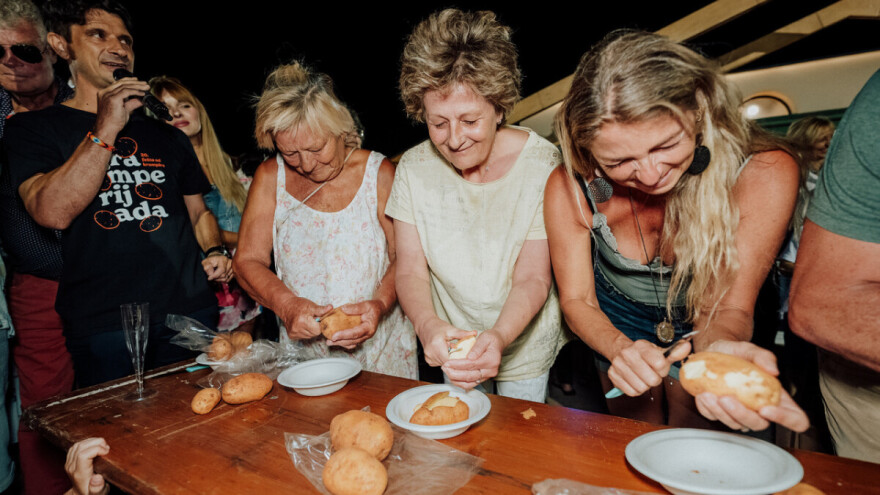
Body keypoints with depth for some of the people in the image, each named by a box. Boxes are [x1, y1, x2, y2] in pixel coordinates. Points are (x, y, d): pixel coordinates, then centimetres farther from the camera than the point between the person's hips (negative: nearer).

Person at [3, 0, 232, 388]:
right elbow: (52, 212, -12)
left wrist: (215, 252, 2)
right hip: (102, 323, -3)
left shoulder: (167, 136, 17)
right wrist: (106, 130, -14)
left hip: (190, 310, 4)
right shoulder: (32, 129, 6)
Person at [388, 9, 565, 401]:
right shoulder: (414, 168, -13)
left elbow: (534, 278, -20)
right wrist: (427, 323, -35)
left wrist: (499, 336, -39)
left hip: (526, 347, -2)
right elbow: (410, 270, -13)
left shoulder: (540, 163, -21)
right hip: (454, 346, 3)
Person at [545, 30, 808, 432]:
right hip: (619, 327, 1)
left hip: (697, 328, 0)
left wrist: (722, 348, -53)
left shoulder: (764, 174, -31)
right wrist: (621, 349, -40)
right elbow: (576, 299, -18)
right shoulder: (569, 188, -29)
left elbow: (727, 306, -28)